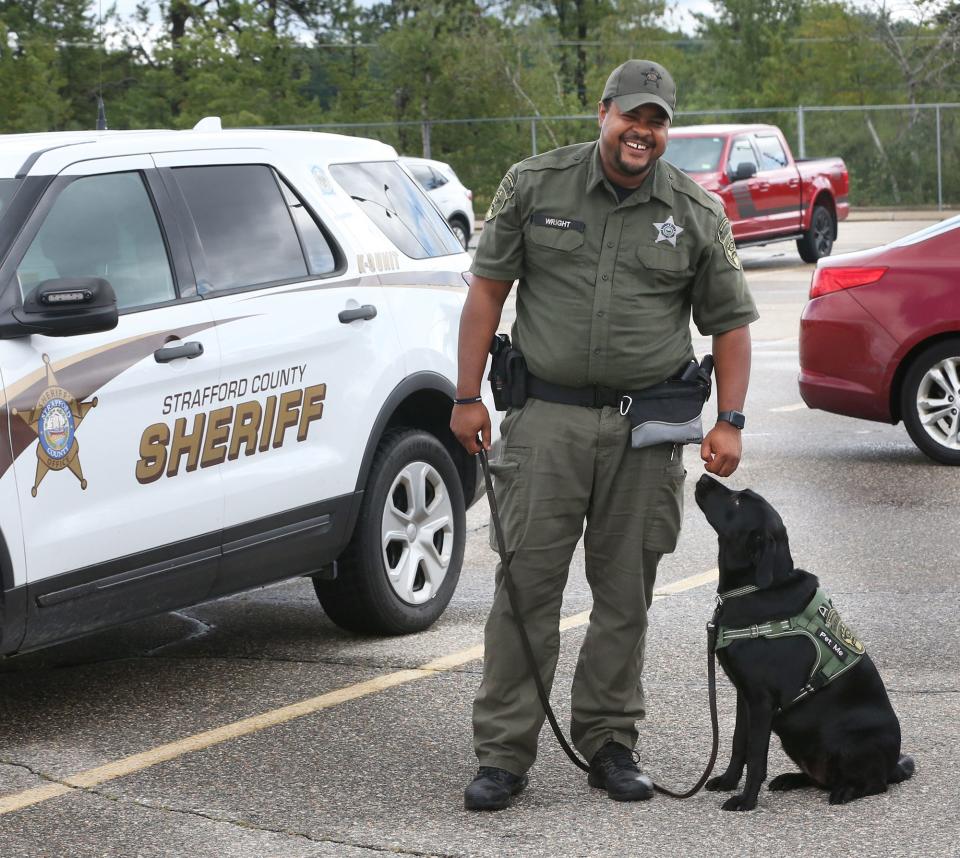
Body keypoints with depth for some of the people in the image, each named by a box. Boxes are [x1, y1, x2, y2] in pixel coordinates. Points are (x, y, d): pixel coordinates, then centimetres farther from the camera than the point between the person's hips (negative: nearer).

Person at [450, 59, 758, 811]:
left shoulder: (697, 213, 5)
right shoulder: (535, 186, 2)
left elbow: (730, 322, 8)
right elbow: (487, 288, 4)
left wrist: (730, 422, -2)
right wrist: (468, 396, -2)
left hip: (647, 429, 2)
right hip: (548, 417, -1)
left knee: (626, 593, 7)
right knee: (527, 585, -4)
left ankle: (609, 744, 20)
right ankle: (504, 754, 1)